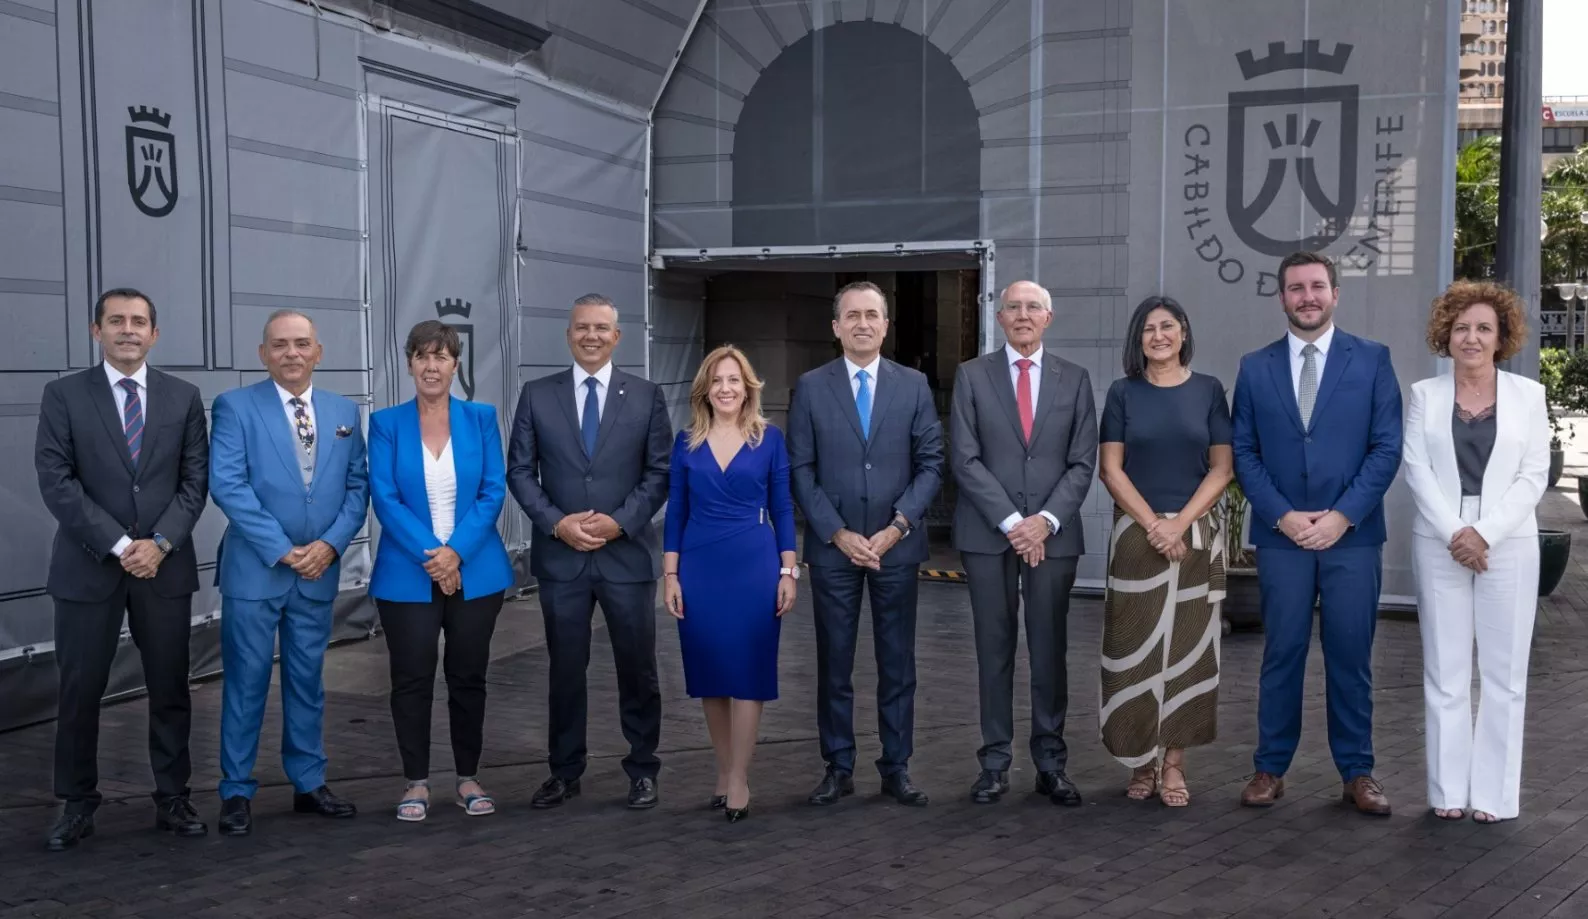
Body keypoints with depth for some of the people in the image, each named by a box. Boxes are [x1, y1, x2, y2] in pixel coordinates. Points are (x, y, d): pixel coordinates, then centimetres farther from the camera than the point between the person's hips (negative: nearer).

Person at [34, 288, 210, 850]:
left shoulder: (183, 397, 7)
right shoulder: (63, 396, 1)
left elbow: (195, 480, 3)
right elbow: (55, 481, -7)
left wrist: (160, 542, -11)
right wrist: (119, 545, -14)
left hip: (165, 566, 2)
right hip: (88, 567, -1)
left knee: (170, 689, 7)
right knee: (79, 692, 4)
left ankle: (172, 799, 18)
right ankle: (77, 804, 18)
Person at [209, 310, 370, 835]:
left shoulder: (344, 412, 9)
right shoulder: (235, 407, -4)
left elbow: (357, 486, 7)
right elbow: (227, 486, -12)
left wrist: (331, 543, -9)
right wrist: (283, 550, -16)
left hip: (319, 570, 4)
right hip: (254, 570, -4)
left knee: (307, 682, 12)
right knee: (246, 684, 2)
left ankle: (309, 784, 22)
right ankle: (236, 792, 12)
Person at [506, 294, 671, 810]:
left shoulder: (646, 396, 3)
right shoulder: (537, 396, 5)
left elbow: (660, 472, 0)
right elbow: (520, 471, 3)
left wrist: (620, 522, -12)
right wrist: (558, 523, -10)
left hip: (627, 553, -1)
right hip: (560, 555, 1)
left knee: (637, 668, 6)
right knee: (565, 669, 9)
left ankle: (643, 769, 20)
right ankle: (565, 772, 22)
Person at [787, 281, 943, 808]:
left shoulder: (914, 385, 5)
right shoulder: (811, 388, 2)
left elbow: (931, 463, 1)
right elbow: (800, 470, -1)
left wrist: (897, 527, -10)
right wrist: (839, 534, -9)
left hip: (896, 545, 1)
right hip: (832, 547, 0)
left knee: (897, 663, 5)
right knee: (834, 663, 5)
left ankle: (896, 769, 15)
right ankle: (838, 768, 15)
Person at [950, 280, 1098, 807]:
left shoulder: (1074, 379, 9)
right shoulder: (971, 376, 4)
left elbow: (1082, 463, 3)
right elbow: (965, 459, -3)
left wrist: (1045, 520, -10)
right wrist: (1011, 521, -11)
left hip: (1052, 533, 1)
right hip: (987, 534, -1)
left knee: (1050, 651, 3)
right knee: (995, 650, 4)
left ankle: (1051, 766, 12)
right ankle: (995, 764, 11)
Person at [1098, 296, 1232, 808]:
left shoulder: (1208, 390, 5)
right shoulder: (1123, 393, 4)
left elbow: (1222, 467, 1)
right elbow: (1110, 469, 0)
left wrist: (1180, 522, -11)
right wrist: (1152, 524, -11)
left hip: (1196, 536, 1)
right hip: (1136, 533, 0)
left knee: (1187, 647, 3)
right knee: (1135, 649, 0)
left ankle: (1174, 764, 9)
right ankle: (1141, 762, 9)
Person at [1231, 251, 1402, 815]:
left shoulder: (1372, 360, 4)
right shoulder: (1255, 368, 8)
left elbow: (1387, 447, -1)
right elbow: (1244, 452, 4)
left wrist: (1341, 515, -10)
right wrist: (1283, 515, -8)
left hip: (1352, 534, -1)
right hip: (1280, 536, 1)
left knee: (1350, 657, 4)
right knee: (1282, 655, 5)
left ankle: (1357, 773, 15)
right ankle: (1270, 769, 14)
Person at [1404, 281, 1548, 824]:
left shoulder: (1528, 395, 5)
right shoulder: (1425, 394, 6)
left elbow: (1533, 476, -1)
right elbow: (1417, 470, -1)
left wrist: (1484, 533, -12)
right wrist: (1454, 533, -12)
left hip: (1508, 544, 0)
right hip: (1440, 544, 0)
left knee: (1504, 670, 2)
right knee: (1444, 670, 3)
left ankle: (1496, 793, 8)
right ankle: (1449, 790, 10)